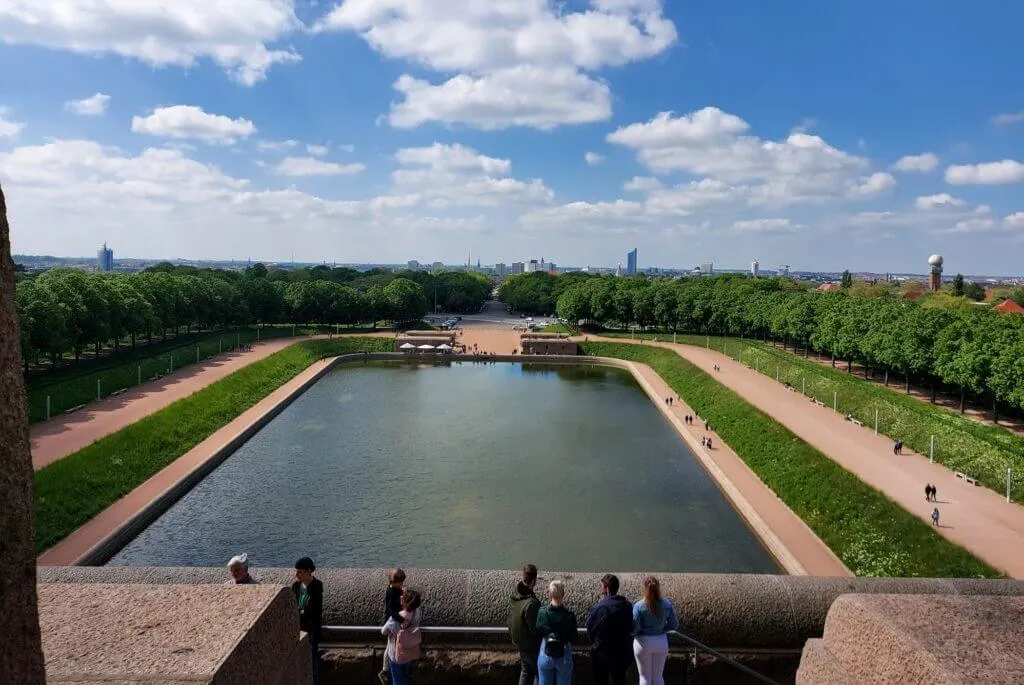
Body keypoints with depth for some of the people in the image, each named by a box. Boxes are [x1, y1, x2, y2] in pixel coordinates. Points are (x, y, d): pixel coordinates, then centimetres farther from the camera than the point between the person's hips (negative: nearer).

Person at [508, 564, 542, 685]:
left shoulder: (514, 596, -6)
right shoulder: (532, 603, -32)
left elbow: (510, 620, 6)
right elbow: (534, 628, -26)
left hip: (518, 642, 8)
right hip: (531, 645, -8)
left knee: (526, 671, 23)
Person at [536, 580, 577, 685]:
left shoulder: (542, 612, -14)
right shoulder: (569, 616, -19)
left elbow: (538, 632, -1)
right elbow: (573, 637, -7)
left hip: (545, 656, 2)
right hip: (564, 658, -2)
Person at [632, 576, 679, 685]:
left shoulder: (639, 606, -17)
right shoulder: (667, 604, -6)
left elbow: (634, 628, -17)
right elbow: (674, 625, 0)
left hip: (643, 642, -3)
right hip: (661, 642, 3)